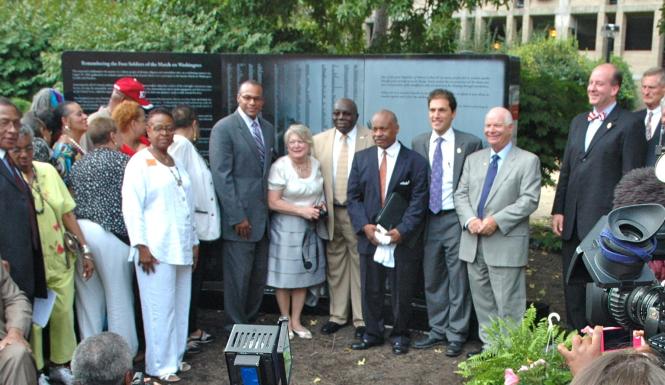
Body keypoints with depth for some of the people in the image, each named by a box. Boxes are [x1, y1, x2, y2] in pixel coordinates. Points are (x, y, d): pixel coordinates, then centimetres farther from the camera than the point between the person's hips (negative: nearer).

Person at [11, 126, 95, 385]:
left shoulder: (47, 170, 4)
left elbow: (67, 213, 8)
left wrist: (84, 249, 7)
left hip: (60, 258, 4)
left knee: (63, 313, 12)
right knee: (32, 319, 4)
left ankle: (60, 364, 31)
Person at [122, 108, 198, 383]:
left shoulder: (177, 164, 17)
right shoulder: (139, 163, -4)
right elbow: (131, 207, -11)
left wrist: (194, 241, 18)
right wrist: (141, 246, -16)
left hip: (181, 247, 7)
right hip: (156, 249, -7)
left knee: (180, 305, 10)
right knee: (160, 307, -3)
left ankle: (175, 357, 22)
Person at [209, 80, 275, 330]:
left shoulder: (268, 129, 13)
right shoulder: (224, 128, -7)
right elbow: (222, 175, -13)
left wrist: (271, 207, 8)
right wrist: (237, 217, -15)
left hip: (263, 215, 6)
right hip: (240, 216, -6)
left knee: (259, 274, 11)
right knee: (239, 274, 1)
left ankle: (251, 322, 25)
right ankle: (236, 327, 15)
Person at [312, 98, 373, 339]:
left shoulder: (371, 140, -7)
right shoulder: (319, 141, 5)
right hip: (331, 212, 4)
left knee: (360, 264, 4)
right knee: (335, 265, 13)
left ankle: (361, 319, 14)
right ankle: (337, 316, 26)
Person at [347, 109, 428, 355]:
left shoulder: (415, 161, -3)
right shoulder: (361, 158, 7)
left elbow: (418, 201, -7)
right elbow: (353, 196, 5)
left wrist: (402, 231, -16)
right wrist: (364, 226, -9)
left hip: (403, 239, -3)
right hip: (370, 238, 3)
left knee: (402, 291, 7)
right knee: (370, 289, 10)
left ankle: (400, 335, 24)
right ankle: (373, 333, 25)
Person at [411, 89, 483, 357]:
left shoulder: (470, 144, -4)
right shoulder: (418, 143, 7)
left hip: (456, 220, -4)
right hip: (428, 220, 4)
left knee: (458, 280, 3)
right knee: (432, 280, 12)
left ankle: (456, 335, 15)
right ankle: (438, 331, 26)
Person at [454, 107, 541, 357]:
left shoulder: (527, 161, 0)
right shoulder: (473, 159, 16)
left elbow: (529, 200, -9)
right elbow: (461, 194, 11)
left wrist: (496, 220, -17)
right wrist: (470, 220, -9)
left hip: (506, 244, -5)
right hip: (473, 243, 5)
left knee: (508, 303, -3)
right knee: (482, 300, 12)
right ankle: (489, 344, 22)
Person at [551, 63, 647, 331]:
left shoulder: (630, 124, -5)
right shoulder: (578, 122, 16)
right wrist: (558, 209, 10)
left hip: (604, 220, -7)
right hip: (573, 221, 7)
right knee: (573, 289, 14)